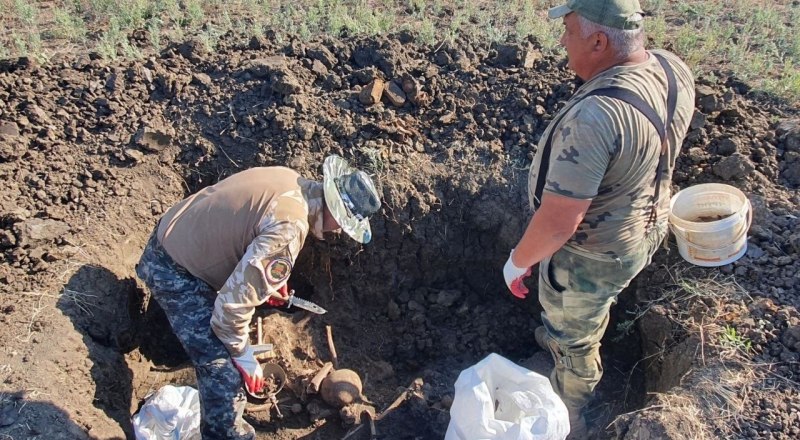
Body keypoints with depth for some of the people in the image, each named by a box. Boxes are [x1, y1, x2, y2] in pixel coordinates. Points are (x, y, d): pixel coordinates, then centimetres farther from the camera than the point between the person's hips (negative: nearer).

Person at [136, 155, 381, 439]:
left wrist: (271, 277, 21)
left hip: (174, 234, 9)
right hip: (174, 272, -9)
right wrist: (242, 355, -15)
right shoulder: (289, 228, -32)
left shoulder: (290, 180, -4)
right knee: (223, 370, -7)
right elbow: (234, 300, -32)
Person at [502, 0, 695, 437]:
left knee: (572, 342, 20)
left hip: (590, 255, -8)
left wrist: (518, 260, -17)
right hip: (644, 227, 8)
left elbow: (559, 222, -35)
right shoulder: (674, 69, -11)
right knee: (593, 309, 36)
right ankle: (565, 338, 67)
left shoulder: (593, 117, -40)